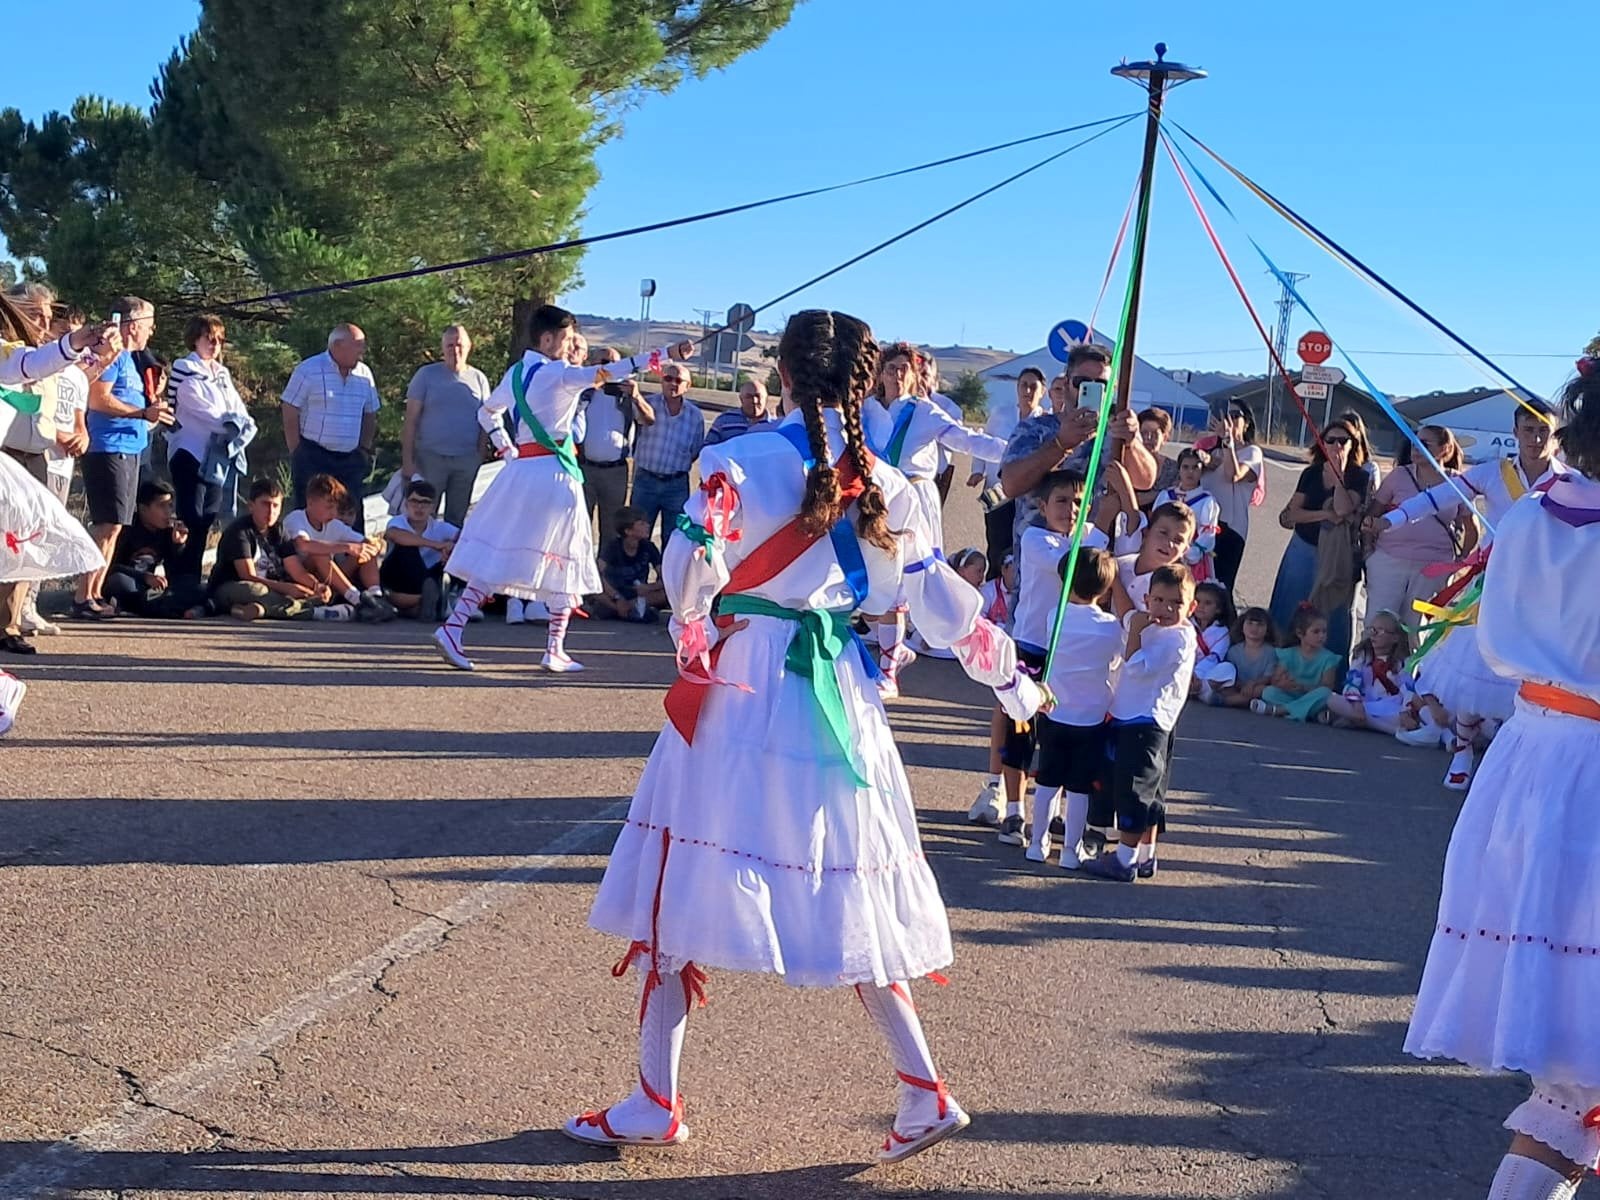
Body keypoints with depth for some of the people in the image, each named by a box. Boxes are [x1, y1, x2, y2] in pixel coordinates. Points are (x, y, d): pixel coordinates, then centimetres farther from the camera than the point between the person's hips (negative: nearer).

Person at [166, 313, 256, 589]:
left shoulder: (222, 374, 19)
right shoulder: (186, 372, -4)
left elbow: (239, 412, 11)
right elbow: (205, 412, -13)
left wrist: (242, 427, -8)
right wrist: (233, 422, -6)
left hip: (220, 457, 7)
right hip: (192, 454, -7)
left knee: (208, 521, 5)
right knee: (191, 521, -14)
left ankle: (191, 579, 11)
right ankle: (182, 580, -12)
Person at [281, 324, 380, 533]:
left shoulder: (364, 373, 9)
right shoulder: (309, 370, -6)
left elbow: (370, 415, 18)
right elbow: (290, 414, -5)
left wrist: (364, 450, 9)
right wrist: (298, 454, -7)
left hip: (351, 460, 5)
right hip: (314, 458, -5)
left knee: (353, 516, 6)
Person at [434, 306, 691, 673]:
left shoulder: (515, 374, 12)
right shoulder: (560, 373, -11)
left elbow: (487, 412, 25)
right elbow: (606, 373, -21)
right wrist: (666, 356, -26)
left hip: (519, 469, 7)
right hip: (554, 473, -7)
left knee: (496, 556, 8)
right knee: (563, 561, 4)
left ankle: (452, 628, -2)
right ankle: (555, 650, 6)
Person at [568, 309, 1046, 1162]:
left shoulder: (741, 462, -8)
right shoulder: (882, 484, 5)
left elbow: (692, 564, -20)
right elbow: (940, 598, 9)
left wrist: (694, 633, -1)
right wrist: (1009, 678, 20)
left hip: (740, 684, -4)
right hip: (838, 690, 4)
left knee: (684, 881, 6)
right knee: (844, 895, 13)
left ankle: (656, 1103, 12)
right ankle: (923, 1092, 12)